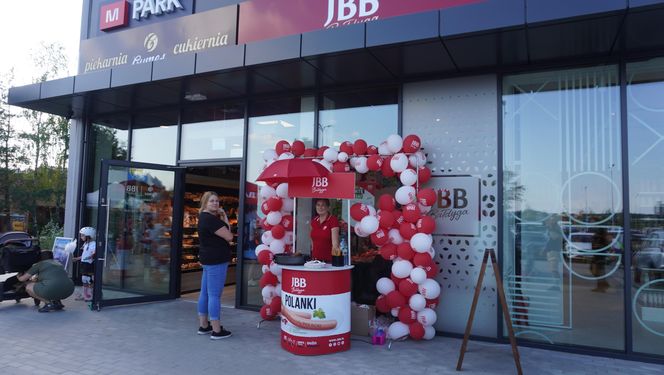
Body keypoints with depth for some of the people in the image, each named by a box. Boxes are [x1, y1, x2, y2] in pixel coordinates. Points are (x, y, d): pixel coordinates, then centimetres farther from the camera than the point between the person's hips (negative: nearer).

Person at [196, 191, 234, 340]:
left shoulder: (205, 217, 14)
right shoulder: (210, 219, -18)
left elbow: (220, 233, 16)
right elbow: (229, 237, -18)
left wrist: (222, 218, 4)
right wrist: (225, 219, -6)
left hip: (209, 260, 11)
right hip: (216, 261, -11)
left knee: (205, 293, 14)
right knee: (214, 295, -6)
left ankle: (203, 326, 24)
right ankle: (216, 331, -1)